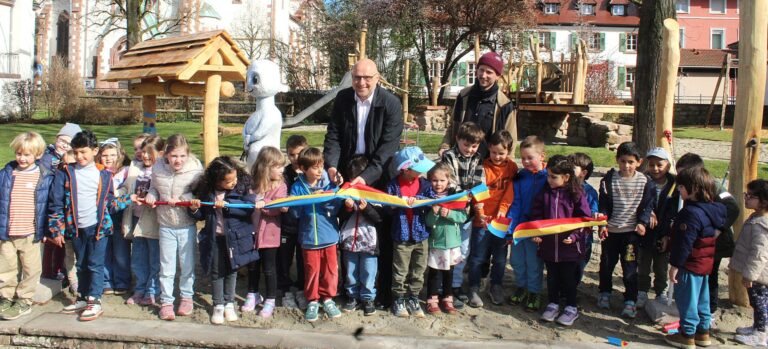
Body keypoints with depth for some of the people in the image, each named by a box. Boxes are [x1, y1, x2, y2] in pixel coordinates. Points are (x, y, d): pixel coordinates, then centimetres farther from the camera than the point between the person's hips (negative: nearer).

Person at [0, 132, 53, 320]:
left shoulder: (45, 177, -6)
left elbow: (51, 204, 1)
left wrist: (47, 229, 1)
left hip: (31, 233, -2)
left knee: (31, 269, 9)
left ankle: (24, 301, 23)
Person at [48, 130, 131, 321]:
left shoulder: (104, 174, 0)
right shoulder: (66, 172, 0)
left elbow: (109, 202, 7)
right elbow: (56, 203, 1)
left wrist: (128, 199, -9)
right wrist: (57, 230, -2)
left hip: (98, 226, -2)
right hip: (76, 227, 2)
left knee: (95, 265, -2)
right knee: (81, 265, 15)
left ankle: (95, 301, 4)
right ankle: (83, 298, 27)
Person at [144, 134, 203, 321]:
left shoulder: (195, 169, -15)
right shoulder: (158, 169, -6)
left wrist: (182, 199, -23)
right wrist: (151, 196, -9)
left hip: (187, 225, -2)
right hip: (166, 225, 2)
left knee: (187, 265, 13)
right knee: (166, 266, 10)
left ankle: (187, 297, 31)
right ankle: (166, 301, 23)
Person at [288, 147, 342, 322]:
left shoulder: (329, 184, -4)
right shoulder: (297, 187, -5)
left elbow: (335, 209, -9)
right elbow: (295, 213, -11)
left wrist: (325, 199, -25)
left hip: (329, 236, 1)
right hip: (309, 237, -1)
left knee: (330, 269, 9)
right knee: (312, 270, 8)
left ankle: (328, 298, 28)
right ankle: (312, 301, 25)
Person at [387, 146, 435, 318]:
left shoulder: (425, 184, 1)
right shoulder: (393, 185, -7)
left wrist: (416, 200, -24)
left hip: (421, 235, 3)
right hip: (401, 236, -3)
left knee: (418, 271, 13)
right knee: (400, 271, 8)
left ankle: (413, 299, 28)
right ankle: (399, 300, 22)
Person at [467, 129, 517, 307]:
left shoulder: (512, 167, 2)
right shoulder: (484, 167, -7)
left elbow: (510, 191, -3)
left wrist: (503, 209, -16)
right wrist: (480, 213, -25)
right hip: (483, 219, -3)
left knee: (500, 258, 14)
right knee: (478, 257, 4)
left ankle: (496, 288, 31)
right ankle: (474, 290, 17)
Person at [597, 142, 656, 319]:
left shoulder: (645, 182, -5)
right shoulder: (609, 180, -4)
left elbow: (648, 205, -1)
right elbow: (604, 205, -1)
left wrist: (642, 222, -15)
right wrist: (602, 224, -10)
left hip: (631, 231, -2)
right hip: (610, 230, 2)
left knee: (630, 267, 0)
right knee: (606, 264, 14)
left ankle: (630, 302, 12)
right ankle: (605, 293, 34)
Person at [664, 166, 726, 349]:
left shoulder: (692, 213, -26)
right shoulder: (712, 209, 5)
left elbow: (684, 243, -25)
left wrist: (675, 266, -18)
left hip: (690, 265, -10)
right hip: (705, 264, 10)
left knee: (686, 300, 3)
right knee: (701, 299, 19)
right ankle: (703, 332, 31)